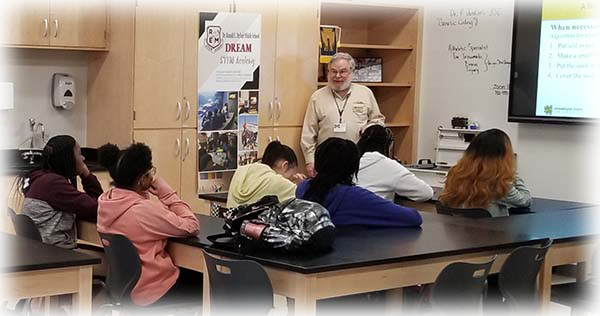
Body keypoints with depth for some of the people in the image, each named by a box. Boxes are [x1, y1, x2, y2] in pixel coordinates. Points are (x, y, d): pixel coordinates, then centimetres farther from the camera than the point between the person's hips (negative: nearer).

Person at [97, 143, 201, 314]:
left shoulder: (105, 201, -2)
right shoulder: (145, 209, -27)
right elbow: (191, 227, -20)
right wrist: (166, 192, -16)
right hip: (151, 293, -8)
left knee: (192, 275, 28)